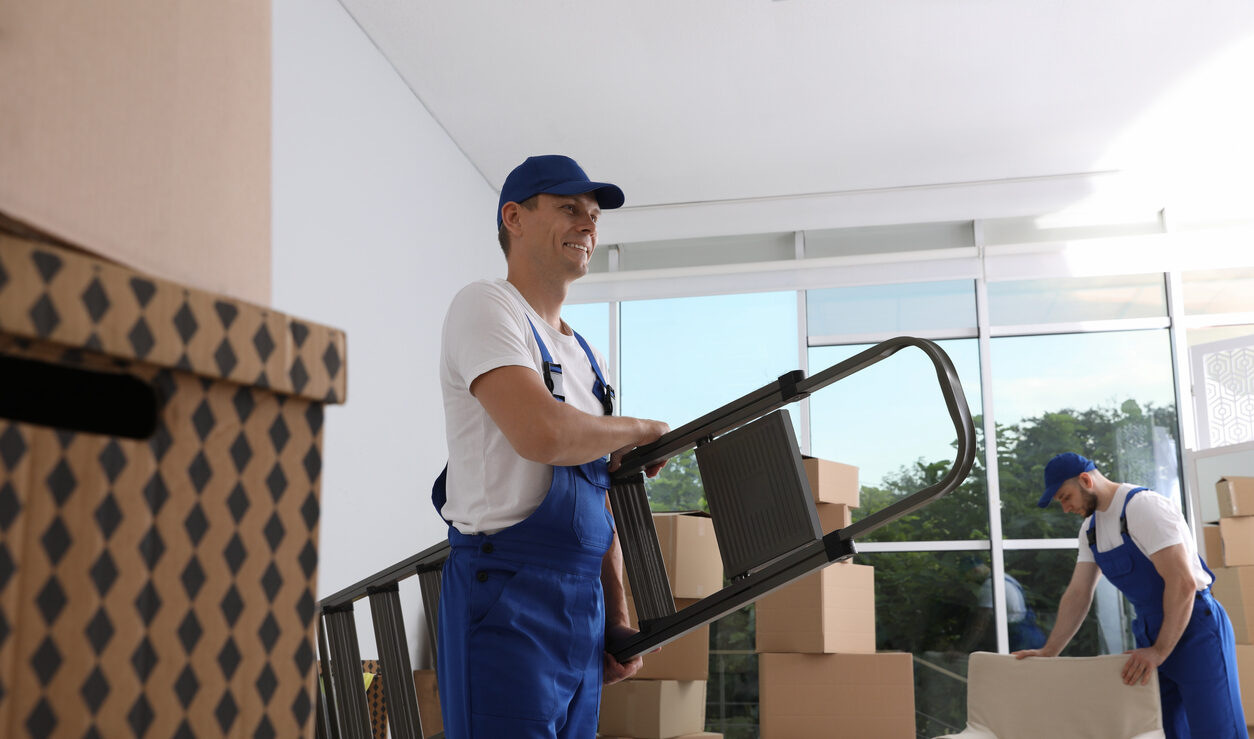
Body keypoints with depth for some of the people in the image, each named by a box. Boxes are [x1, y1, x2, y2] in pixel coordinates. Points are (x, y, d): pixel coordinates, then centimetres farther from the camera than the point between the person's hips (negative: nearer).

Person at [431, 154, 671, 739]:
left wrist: (617, 614, 15)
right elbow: (543, 434, -23)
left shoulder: (587, 357, 20)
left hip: (584, 604, 8)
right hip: (508, 600, -8)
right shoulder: (485, 307, -6)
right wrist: (641, 431, -6)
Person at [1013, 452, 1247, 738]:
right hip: (1151, 634, 8)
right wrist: (1048, 651, 4)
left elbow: (1183, 582, -23)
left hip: (1194, 627, -8)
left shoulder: (1144, 506, -18)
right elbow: (1078, 594, 11)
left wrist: (1160, 651, -23)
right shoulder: (1090, 527, 9)